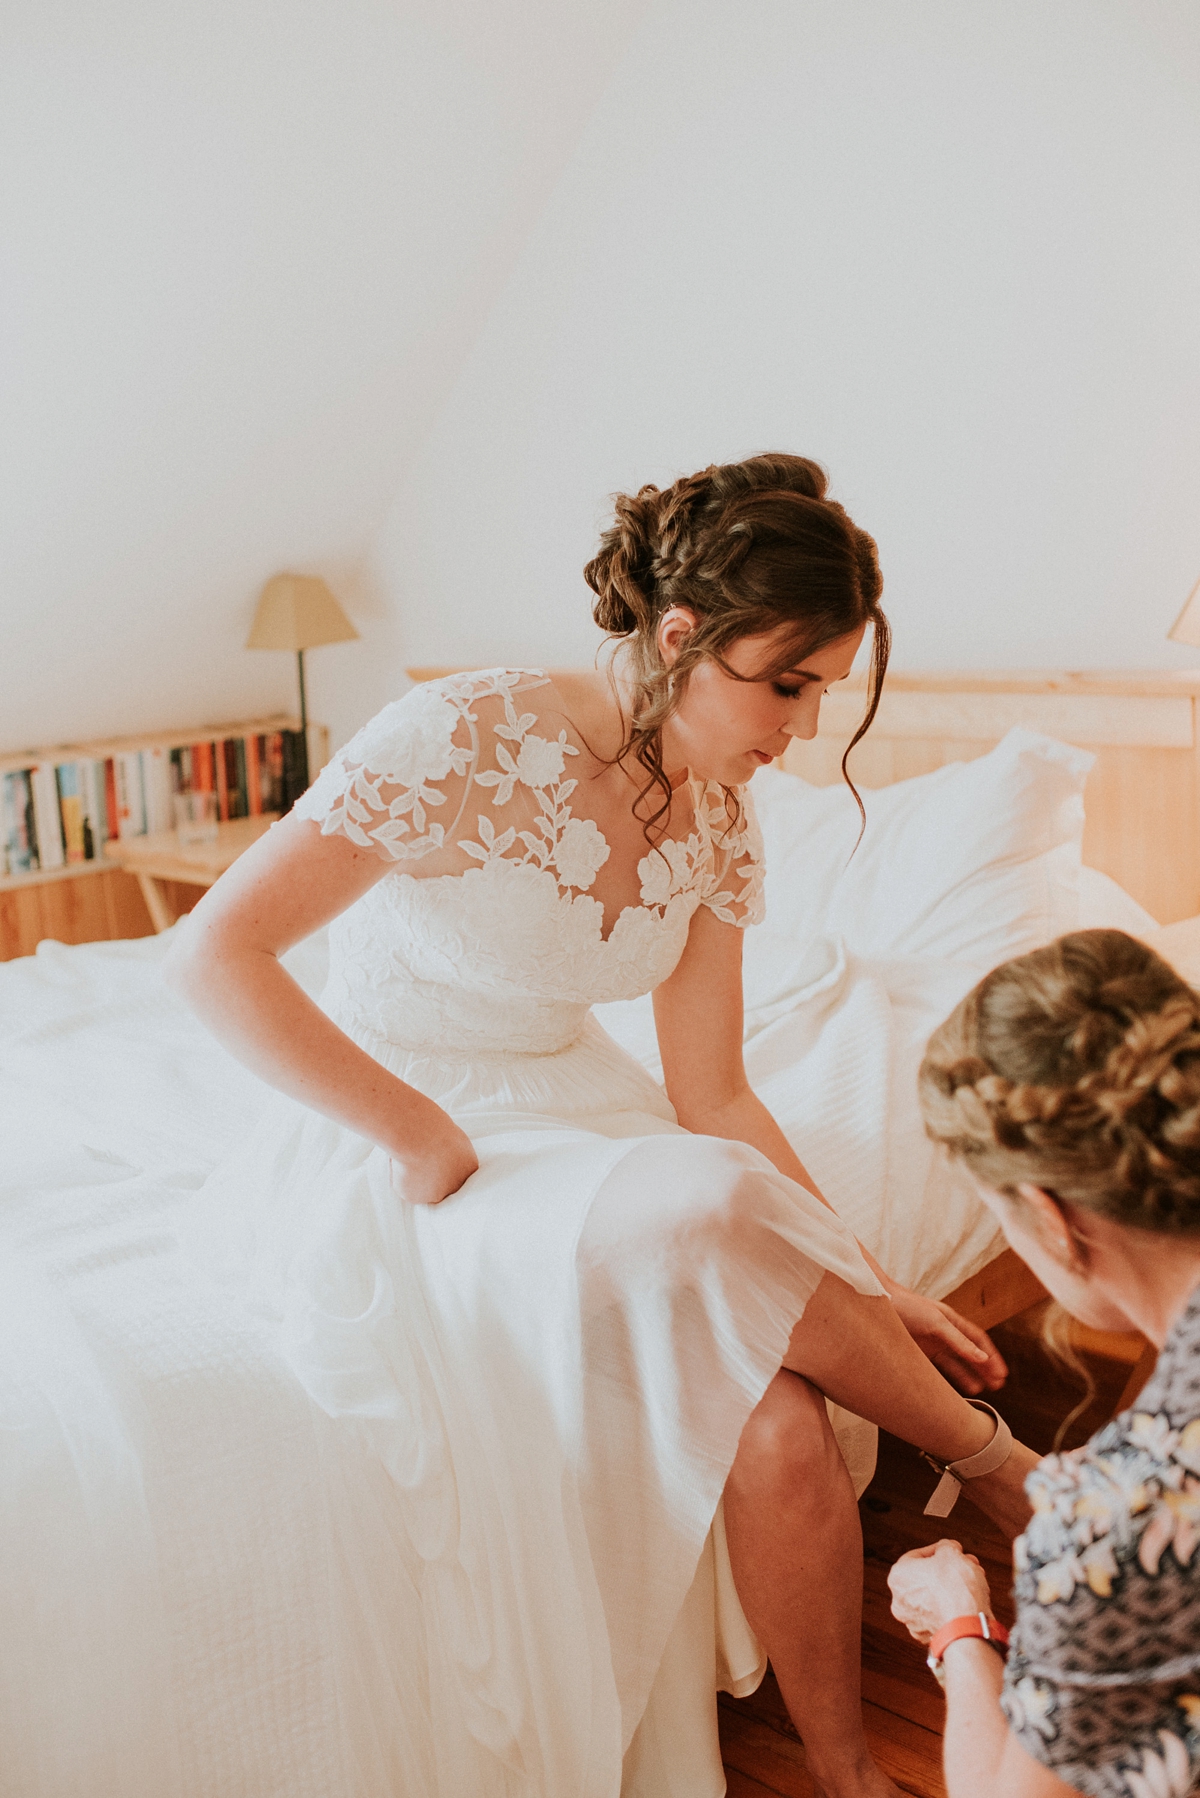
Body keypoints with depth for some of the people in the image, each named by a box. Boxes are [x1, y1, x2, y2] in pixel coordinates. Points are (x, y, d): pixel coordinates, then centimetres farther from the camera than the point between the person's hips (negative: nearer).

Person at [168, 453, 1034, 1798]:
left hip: (571, 1121, 5)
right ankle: (989, 1456, -6)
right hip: (391, 1149, -5)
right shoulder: (470, 741, -23)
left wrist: (860, 1291, -7)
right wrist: (425, 1139, -22)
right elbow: (213, 955, -24)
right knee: (701, 1223, -33)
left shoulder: (719, 822, -2)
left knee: (781, 1424, -22)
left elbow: (712, 1097, 1)